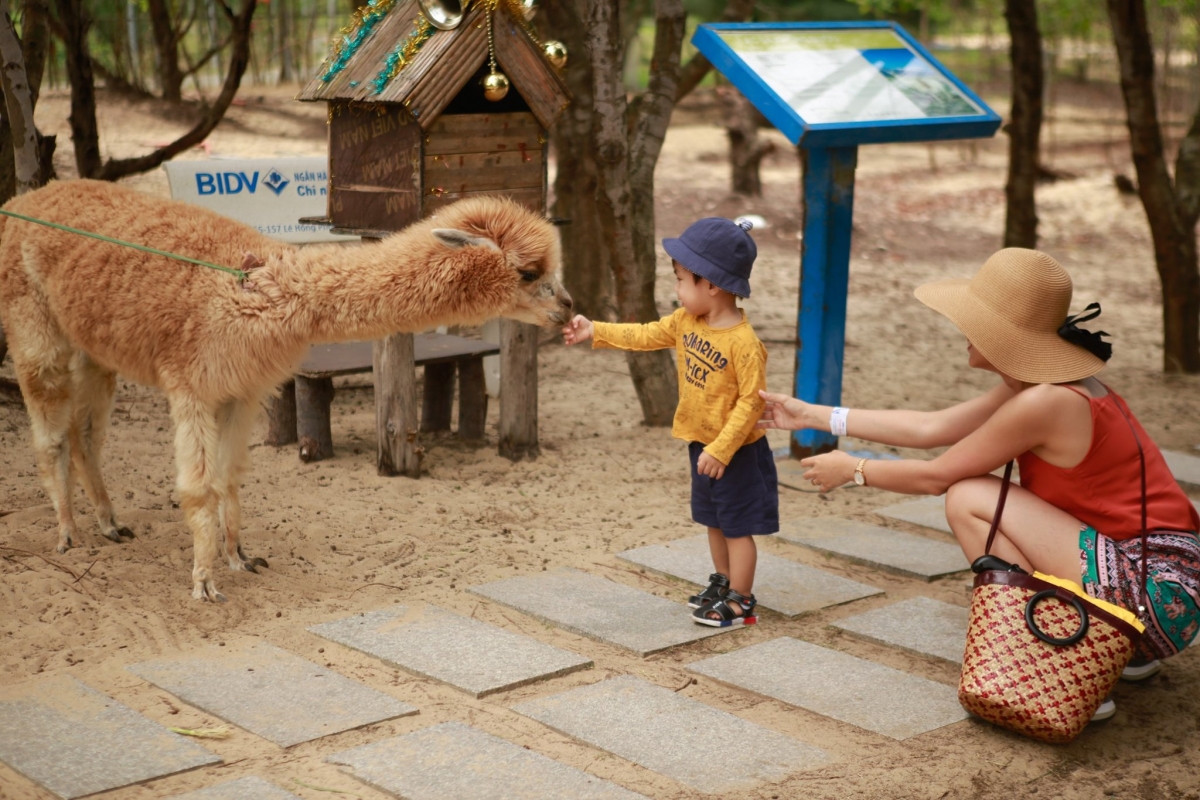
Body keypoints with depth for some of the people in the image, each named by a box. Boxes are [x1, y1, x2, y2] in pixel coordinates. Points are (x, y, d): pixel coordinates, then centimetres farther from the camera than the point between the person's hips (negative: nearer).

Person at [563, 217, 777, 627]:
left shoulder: (744, 343, -26)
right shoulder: (686, 321, -1)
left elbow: (751, 402, -25)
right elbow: (645, 335, 12)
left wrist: (721, 450, -27)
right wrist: (595, 331, 8)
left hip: (735, 450, -8)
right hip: (701, 442, 8)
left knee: (737, 526, 4)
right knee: (714, 520, 21)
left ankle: (740, 601, 14)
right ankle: (723, 583, 36)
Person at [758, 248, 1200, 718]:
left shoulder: (1044, 402, -20)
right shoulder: (1036, 384, 8)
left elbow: (935, 476, -9)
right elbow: (930, 428, 15)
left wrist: (851, 469, 9)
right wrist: (814, 416, 19)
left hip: (1155, 594, -10)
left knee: (969, 500, -10)